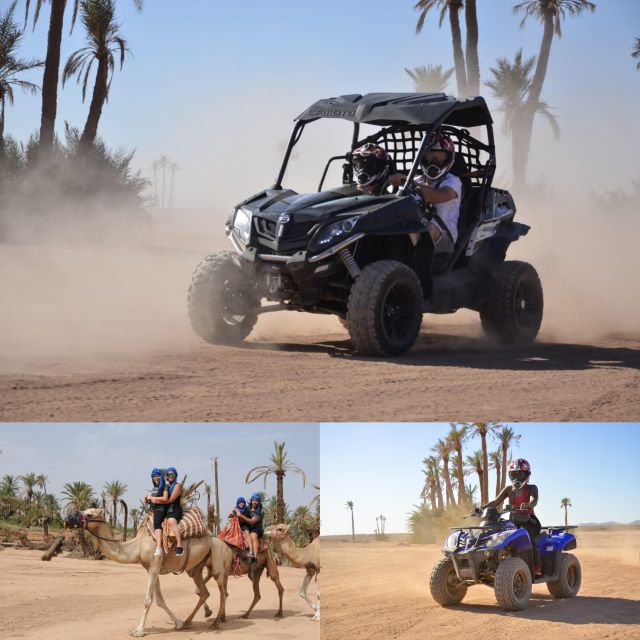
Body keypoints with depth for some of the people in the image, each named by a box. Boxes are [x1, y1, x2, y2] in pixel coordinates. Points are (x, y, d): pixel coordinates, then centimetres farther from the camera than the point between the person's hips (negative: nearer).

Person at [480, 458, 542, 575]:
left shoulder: (531, 488, 2)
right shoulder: (509, 489, 16)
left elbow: (534, 501, -19)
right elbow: (496, 501, 5)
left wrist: (526, 505, -43)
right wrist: (481, 507, -13)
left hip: (529, 521, -5)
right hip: (513, 521, 5)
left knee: (527, 534, -37)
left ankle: (537, 566, -36)